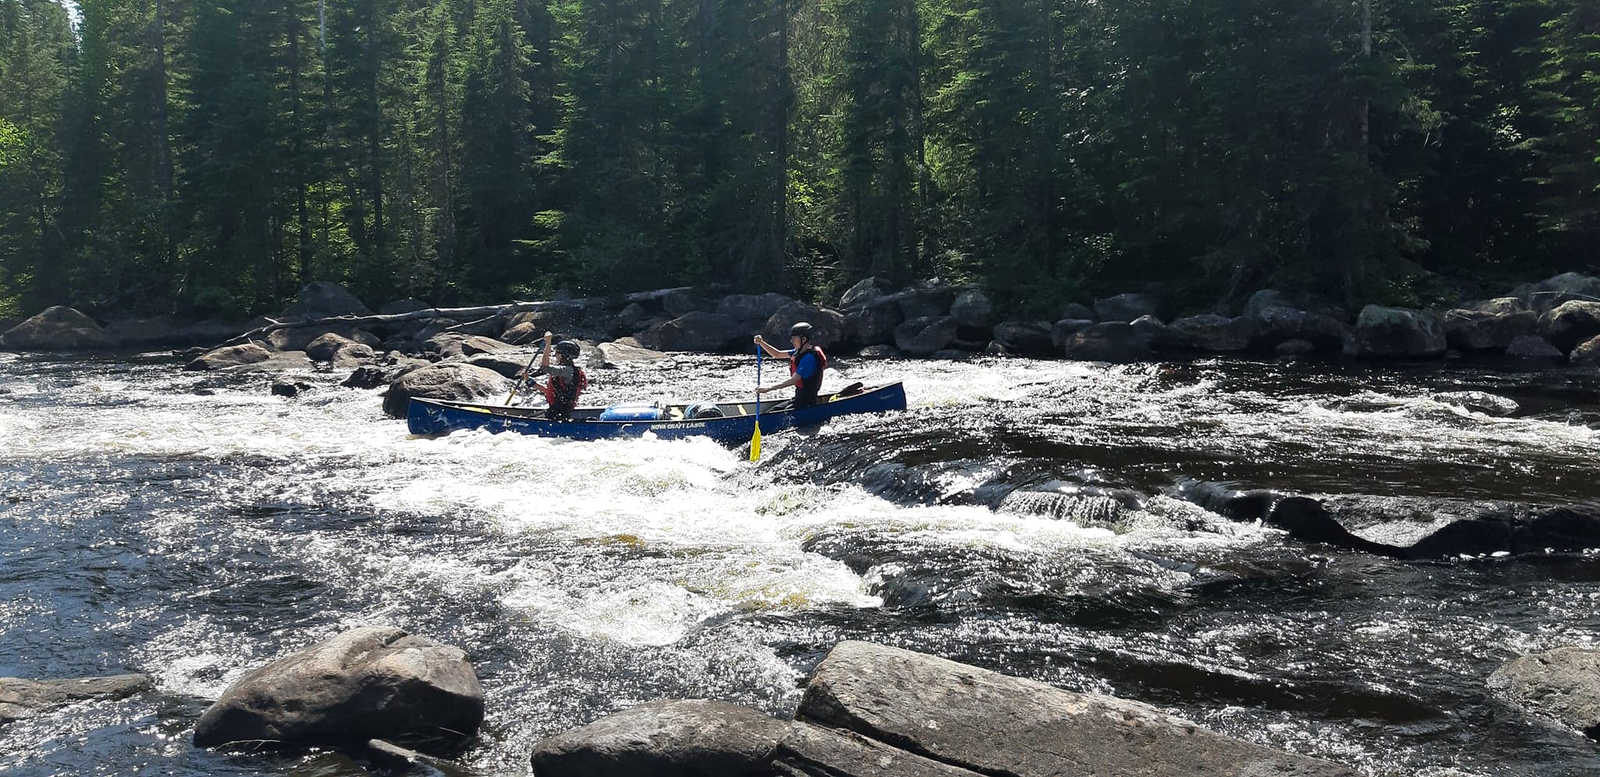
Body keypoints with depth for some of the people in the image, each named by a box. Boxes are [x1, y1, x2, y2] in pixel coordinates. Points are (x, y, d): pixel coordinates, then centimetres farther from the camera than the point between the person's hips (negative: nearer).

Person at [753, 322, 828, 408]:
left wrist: (768, 388, -30)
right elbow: (777, 354, 11)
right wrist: (761, 343, -3)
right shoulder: (800, 351, 6)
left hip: (806, 402, -10)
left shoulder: (809, 357, -24)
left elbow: (793, 380, -29)